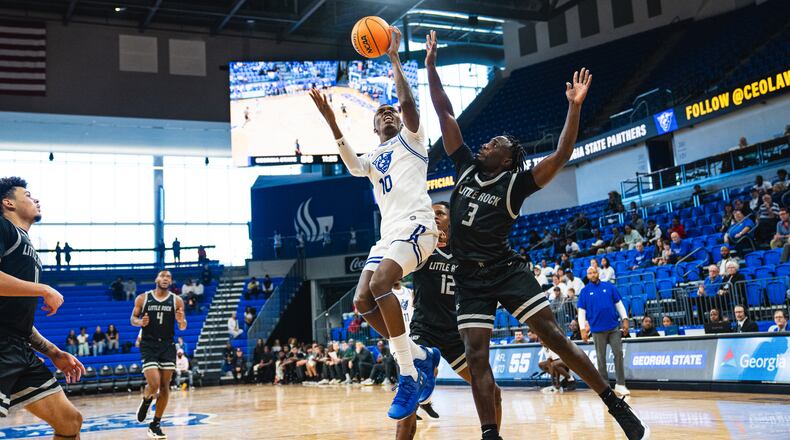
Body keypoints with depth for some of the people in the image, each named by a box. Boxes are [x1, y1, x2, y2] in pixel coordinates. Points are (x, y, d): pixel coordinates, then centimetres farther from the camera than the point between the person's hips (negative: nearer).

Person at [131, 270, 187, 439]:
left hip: (167, 346, 2)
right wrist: (140, 322, -15)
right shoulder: (142, 298, -1)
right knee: (154, 384, -16)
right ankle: (146, 401, 20)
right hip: (148, 345, -2)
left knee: (165, 387, 2)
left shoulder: (177, 301, 1)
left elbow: (183, 327, 4)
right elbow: (133, 318, 8)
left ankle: (155, 425, 15)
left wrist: (181, 320, -19)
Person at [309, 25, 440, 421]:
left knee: (379, 282, -30)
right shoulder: (373, 158, 25)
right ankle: (421, 355, 7)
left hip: (416, 225, -7)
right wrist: (331, 121, -7)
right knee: (362, 301, -6)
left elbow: (408, 102, -9)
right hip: (388, 234, 7)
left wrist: (393, 58, -4)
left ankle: (409, 373, -23)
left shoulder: (410, 138, 12)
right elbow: (352, 166, 1)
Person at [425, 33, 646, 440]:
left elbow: (561, 157, -15)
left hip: (506, 271, -4)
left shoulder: (516, 183, -3)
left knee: (555, 336, -8)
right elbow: (445, 114, 8)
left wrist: (575, 106, -24)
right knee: (476, 358, -3)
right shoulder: (466, 168, 9)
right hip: (471, 279, 4)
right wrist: (431, 65, 7)